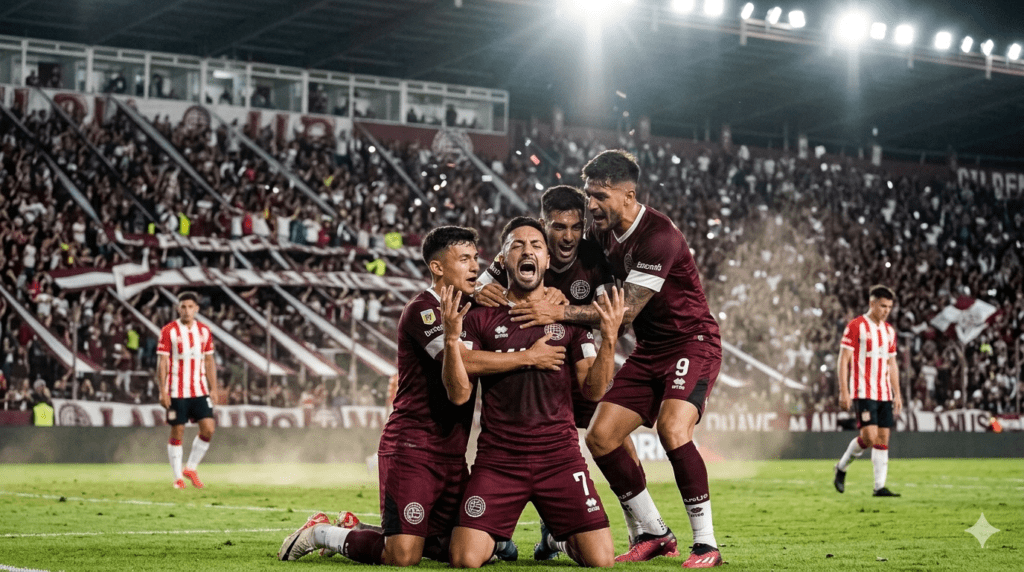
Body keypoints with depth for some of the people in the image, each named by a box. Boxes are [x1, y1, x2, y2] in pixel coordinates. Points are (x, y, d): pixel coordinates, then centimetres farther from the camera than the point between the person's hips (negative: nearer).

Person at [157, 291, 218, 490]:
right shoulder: (168, 331, -4)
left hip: (200, 390, 4)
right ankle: (178, 477, 10)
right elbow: (162, 362, -5)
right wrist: (162, 390, -11)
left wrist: (213, 388, 8)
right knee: (177, 432, 0)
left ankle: (190, 468, 12)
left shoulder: (205, 331, 8)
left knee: (208, 429, -6)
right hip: (176, 391, -4)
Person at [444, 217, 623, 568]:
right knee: (465, 560, -16)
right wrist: (451, 338, -19)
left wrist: (610, 338, -13)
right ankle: (496, 538, 22)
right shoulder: (480, 317, 4)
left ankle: (558, 537, 25)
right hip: (497, 458, -1)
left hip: (560, 456, 1)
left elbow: (593, 390, 2)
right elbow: (459, 394, -3)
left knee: (601, 560, -11)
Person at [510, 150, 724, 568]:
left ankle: (706, 545, -17)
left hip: (693, 342, -8)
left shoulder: (658, 236, -24)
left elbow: (627, 309, -27)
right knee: (600, 438, -2)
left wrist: (559, 312, -30)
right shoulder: (603, 232, 2)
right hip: (649, 349, 8)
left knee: (672, 429, -29)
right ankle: (654, 533, 12)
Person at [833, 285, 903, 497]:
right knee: (869, 436, -15)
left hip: (884, 394, 6)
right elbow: (843, 360, -7)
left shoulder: (889, 331, 14)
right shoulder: (855, 326, -5)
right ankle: (841, 467, 8)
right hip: (863, 392, -6)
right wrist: (844, 391, -13)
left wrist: (897, 394, 14)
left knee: (883, 438, 1)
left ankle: (880, 486, 3)